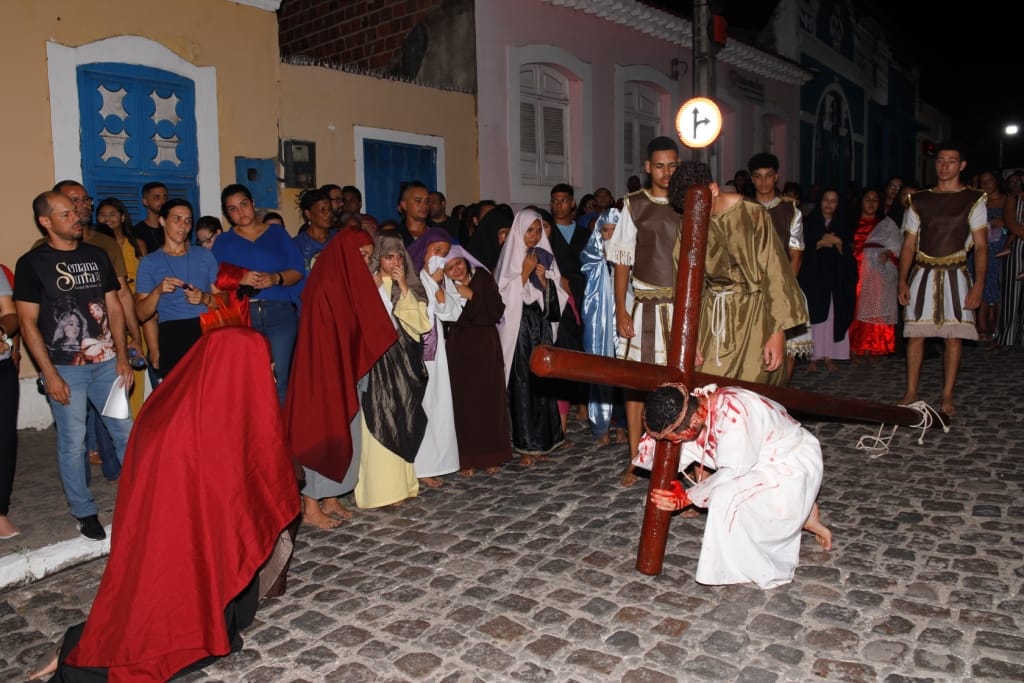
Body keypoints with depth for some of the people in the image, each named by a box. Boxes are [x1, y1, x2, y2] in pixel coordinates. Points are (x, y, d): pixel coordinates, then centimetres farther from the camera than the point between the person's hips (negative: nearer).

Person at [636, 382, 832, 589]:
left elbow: (733, 473, -27)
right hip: (761, 462, 9)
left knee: (727, 498, -25)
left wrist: (687, 497, -22)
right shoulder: (694, 409, -11)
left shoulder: (732, 414, -35)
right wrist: (655, 435, -22)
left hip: (793, 465, -9)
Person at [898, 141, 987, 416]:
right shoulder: (919, 201, 9)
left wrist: (978, 285, -12)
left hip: (955, 275, -1)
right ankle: (911, 394, 9)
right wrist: (902, 281, -1)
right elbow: (908, 244, 8)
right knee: (915, 334, 0)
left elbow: (981, 246, -3)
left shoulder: (973, 200, 2)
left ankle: (947, 397, 9)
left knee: (954, 336, -1)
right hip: (923, 273, 2)